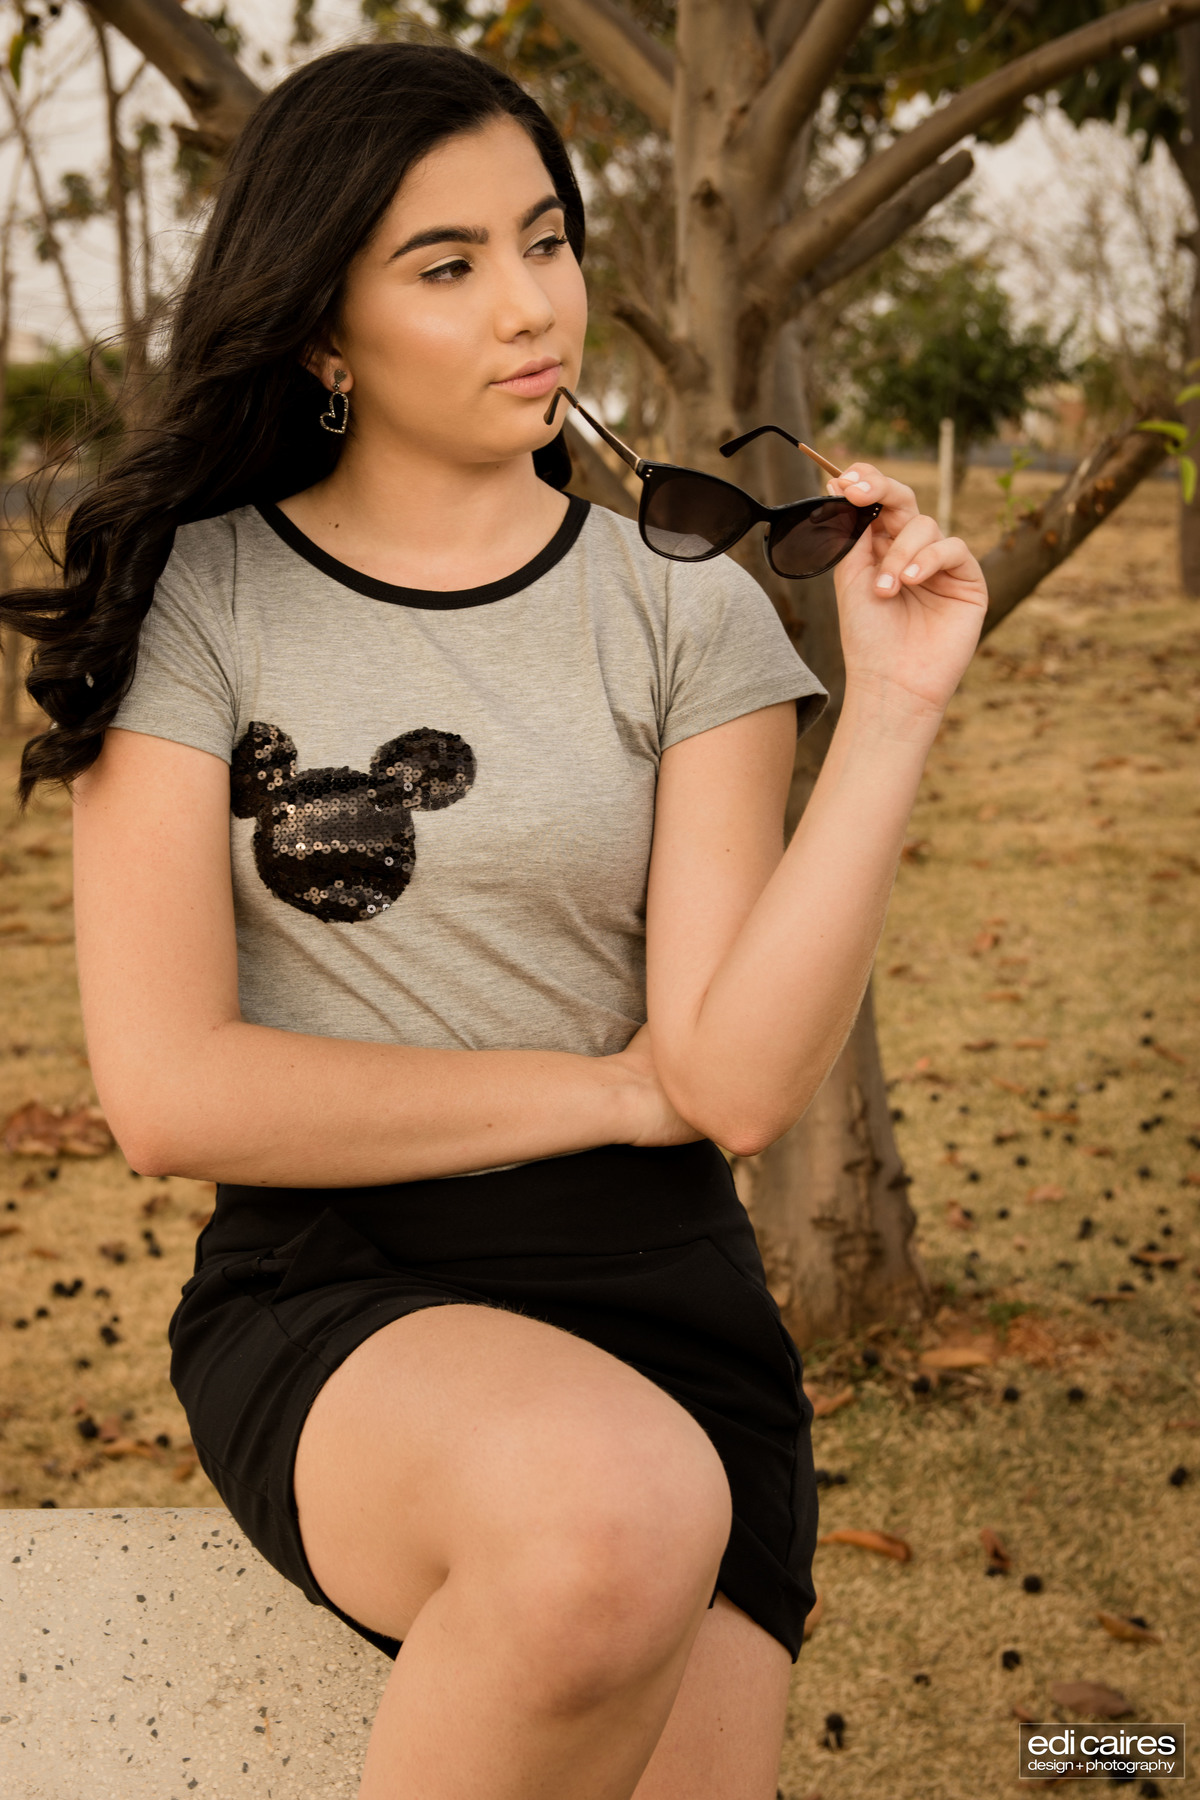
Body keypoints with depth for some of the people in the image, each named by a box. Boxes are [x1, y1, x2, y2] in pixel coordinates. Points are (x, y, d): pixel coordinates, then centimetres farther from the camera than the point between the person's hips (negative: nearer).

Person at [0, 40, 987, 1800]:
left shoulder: (685, 612, 4)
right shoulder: (193, 600, 0)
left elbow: (739, 1084, -7)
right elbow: (172, 1093, -9)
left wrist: (896, 713, -15)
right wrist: (609, 1087, -7)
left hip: (653, 1311, 3)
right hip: (328, 1300, -2)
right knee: (611, 1522, -34)